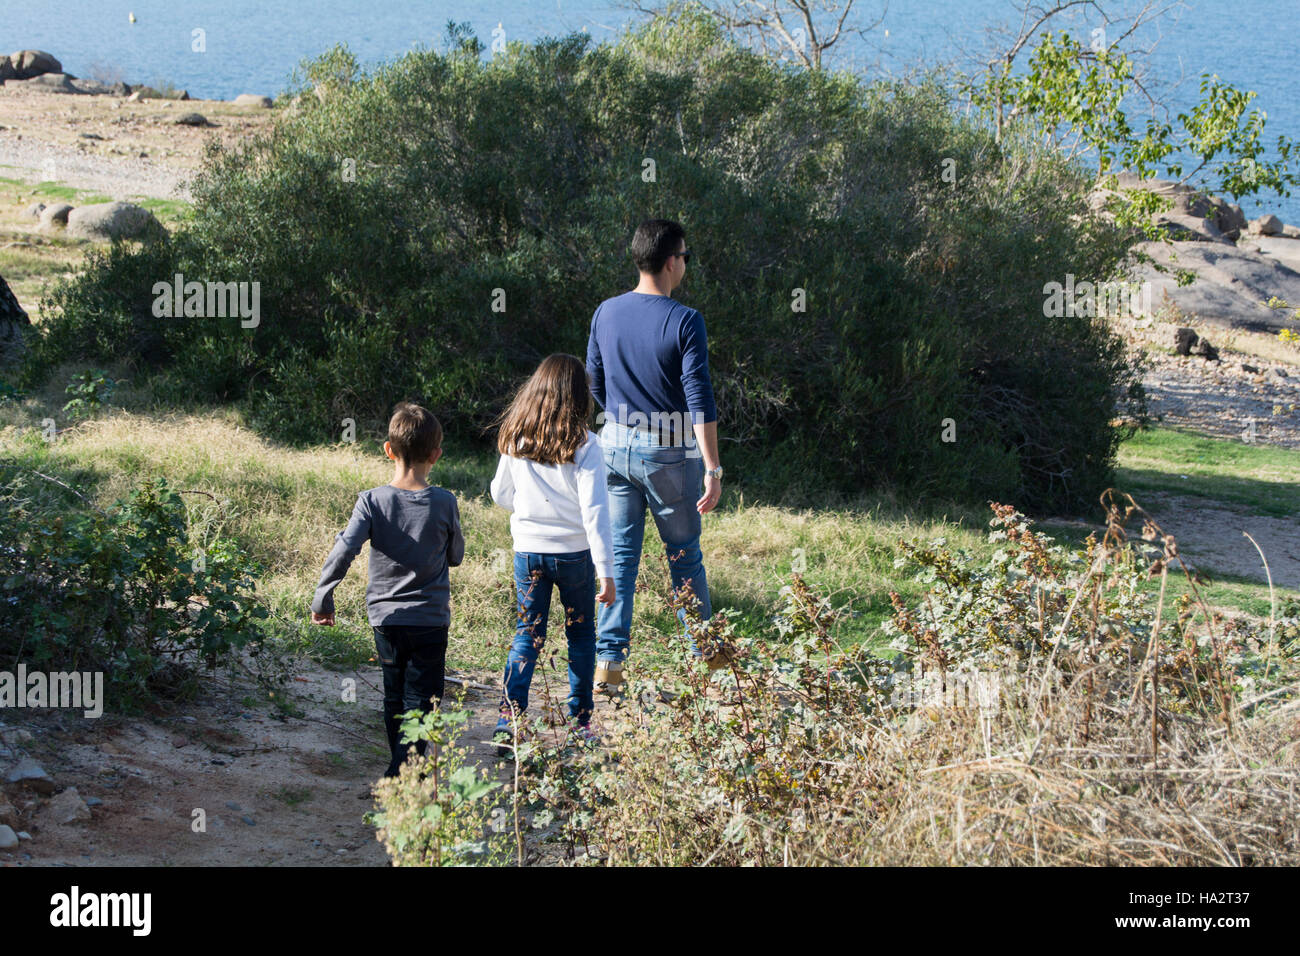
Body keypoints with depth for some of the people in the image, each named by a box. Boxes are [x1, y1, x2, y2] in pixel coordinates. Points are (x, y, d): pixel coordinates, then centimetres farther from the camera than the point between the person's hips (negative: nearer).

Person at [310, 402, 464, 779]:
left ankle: (399, 771, 28)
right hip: (431, 620, -2)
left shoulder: (372, 501, -10)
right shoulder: (445, 503, -9)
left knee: (394, 699, 18)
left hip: (385, 619, 2)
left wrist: (322, 599, -6)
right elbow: (456, 556, 5)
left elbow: (343, 552, -17)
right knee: (419, 704, 1)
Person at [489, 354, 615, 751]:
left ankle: (508, 723, -1)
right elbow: (594, 510, -16)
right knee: (581, 634, 13)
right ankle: (580, 721, 17)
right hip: (575, 552, -3)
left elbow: (500, 494, 11)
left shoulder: (515, 440, -1)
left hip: (528, 550, 3)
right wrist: (606, 570, -13)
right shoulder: (583, 444, -13)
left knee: (527, 635, 9)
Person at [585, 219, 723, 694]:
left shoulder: (606, 313, 1)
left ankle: (608, 661, 2)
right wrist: (712, 468, -16)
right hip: (670, 454, -4)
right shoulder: (685, 321, -14)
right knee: (684, 556, 10)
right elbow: (700, 400, -17)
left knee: (619, 554, 7)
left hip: (615, 446, 4)